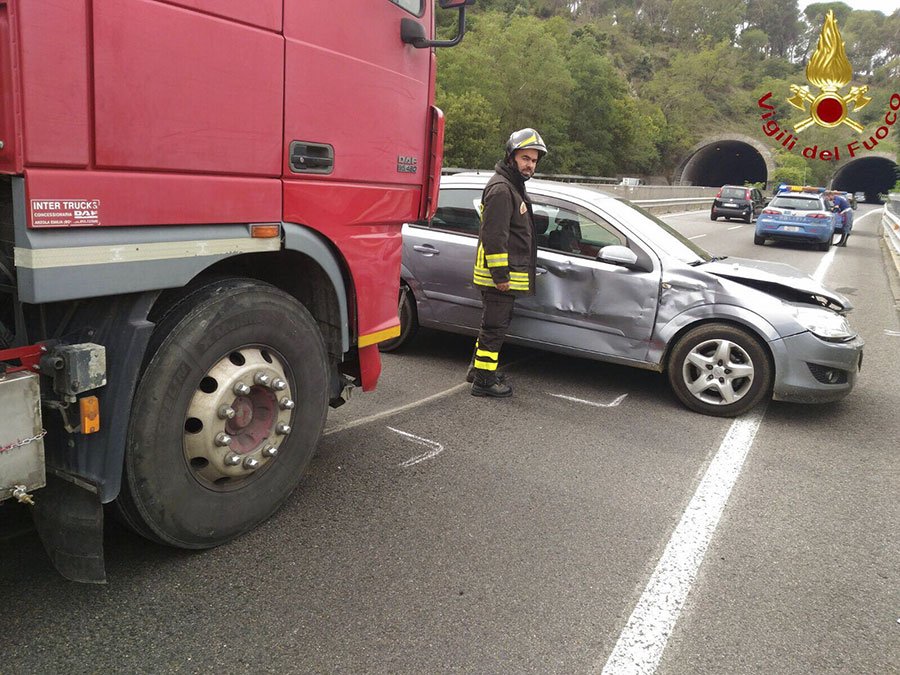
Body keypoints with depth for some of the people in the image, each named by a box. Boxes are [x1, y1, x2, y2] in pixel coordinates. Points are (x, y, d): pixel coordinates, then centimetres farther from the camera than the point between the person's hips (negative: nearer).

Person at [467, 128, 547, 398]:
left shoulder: (514, 186, 19)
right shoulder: (501, 188, -16)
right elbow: (493, 235, -23)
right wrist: (500, 274, -24)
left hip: (506, 273, 11)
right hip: (499, 274, -11)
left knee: (496, 323, 20)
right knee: (495, 326, -3)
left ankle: (478, 368, 32)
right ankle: (484, 380, 6)